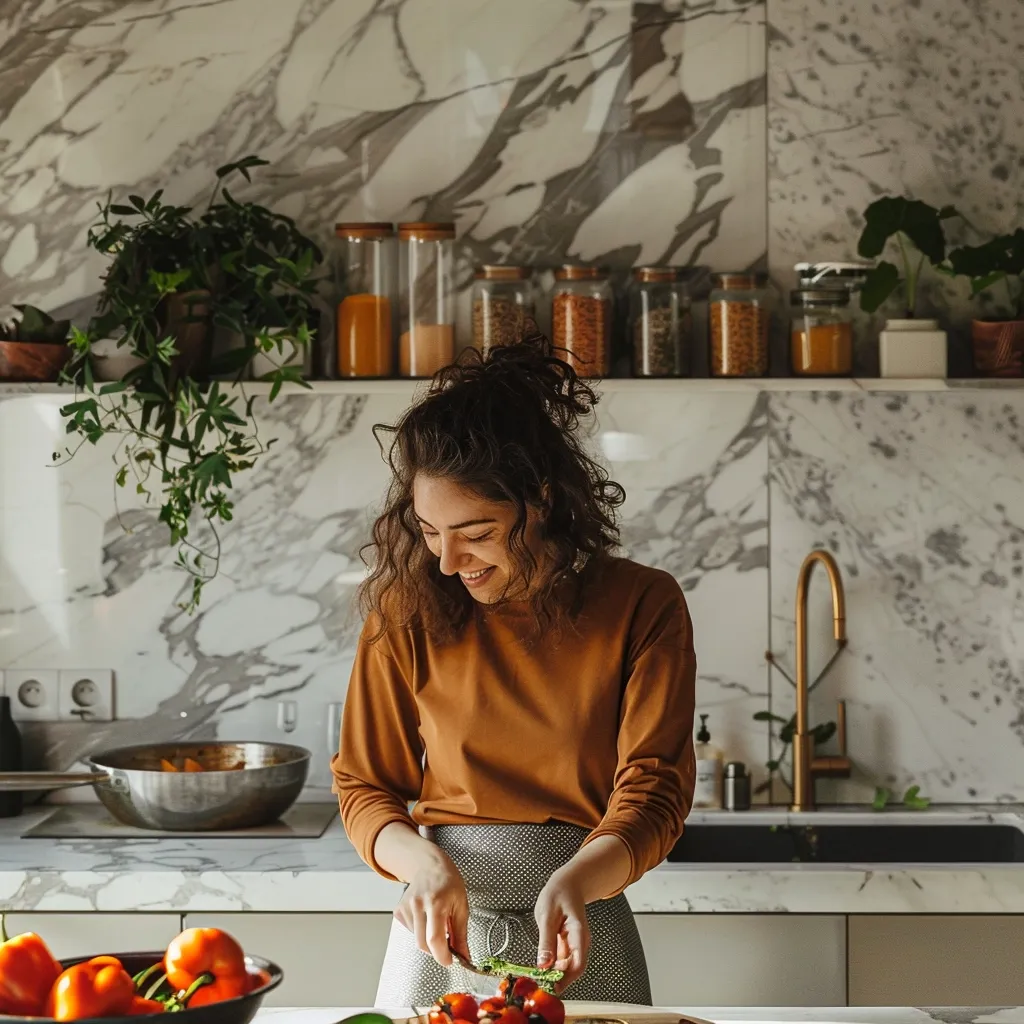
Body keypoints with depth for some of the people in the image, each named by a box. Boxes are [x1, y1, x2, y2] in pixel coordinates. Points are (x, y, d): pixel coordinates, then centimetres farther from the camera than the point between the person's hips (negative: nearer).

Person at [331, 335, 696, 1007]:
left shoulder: (643, 606, -7)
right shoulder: (407, 611, -2)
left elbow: (653, 792, -12)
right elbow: (364, 787, 3)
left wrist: (575, 882, -31)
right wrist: (424, 862, -18)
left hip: (579, 934, -1)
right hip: (441, 929, 2)